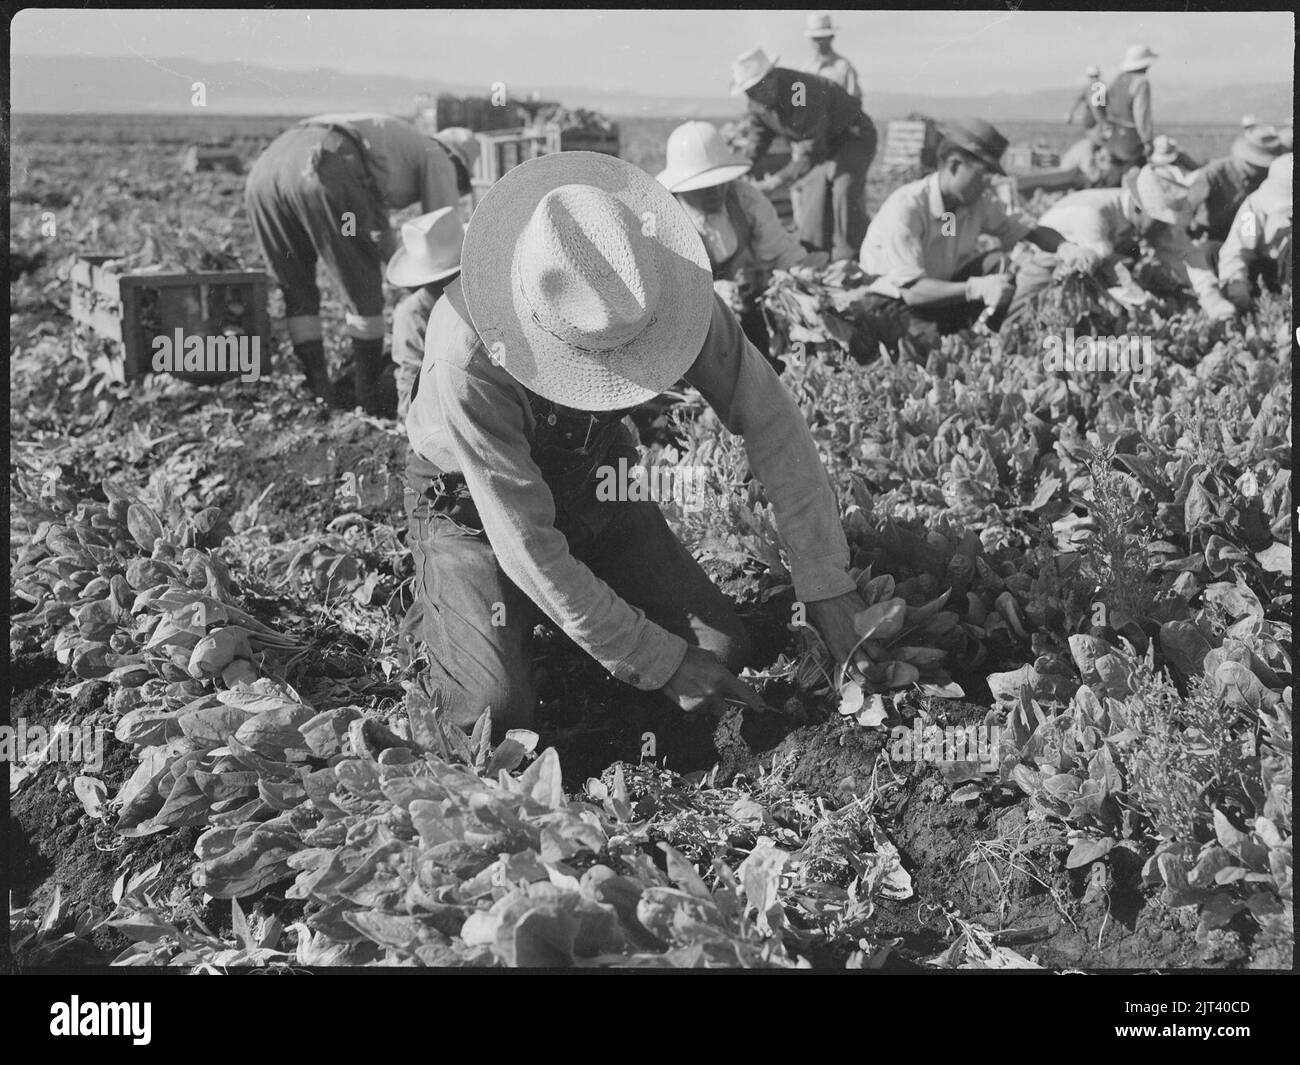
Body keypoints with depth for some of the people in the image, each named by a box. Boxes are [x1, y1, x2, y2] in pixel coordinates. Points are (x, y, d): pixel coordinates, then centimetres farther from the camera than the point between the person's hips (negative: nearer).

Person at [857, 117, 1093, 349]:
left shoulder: (978, 201, -7)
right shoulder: (905, 208, -27)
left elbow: (1028, 228, 4)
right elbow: (912, 290, -33)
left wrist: (1064, 248, -19)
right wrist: (976, 289, -44)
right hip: (896, 304, -6)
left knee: (999, 263, -14)